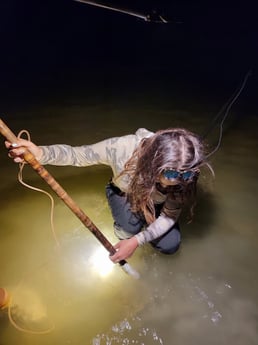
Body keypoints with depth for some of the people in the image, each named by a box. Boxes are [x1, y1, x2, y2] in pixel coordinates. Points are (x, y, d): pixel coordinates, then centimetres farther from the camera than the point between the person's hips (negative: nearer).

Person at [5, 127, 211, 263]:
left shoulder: (182, 175, -34)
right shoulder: (122, 147, -41)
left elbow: (170, 217, -22)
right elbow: (78, 154, -28)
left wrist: (138, 240, -31)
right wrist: (41, 154, -46)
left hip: (154, 205, 2)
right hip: (122, 193, -2)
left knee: (170, 246, -12)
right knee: (130, 227, -32)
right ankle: (124, 230, 8)